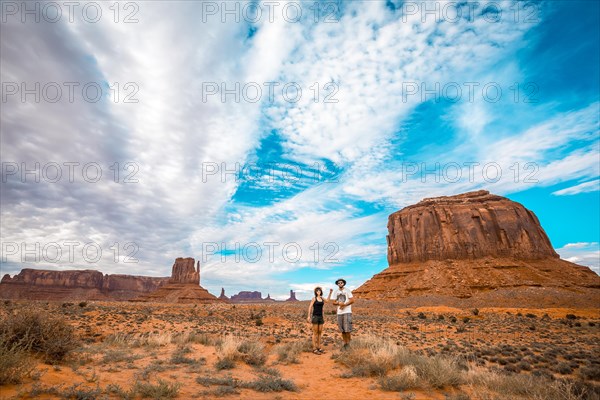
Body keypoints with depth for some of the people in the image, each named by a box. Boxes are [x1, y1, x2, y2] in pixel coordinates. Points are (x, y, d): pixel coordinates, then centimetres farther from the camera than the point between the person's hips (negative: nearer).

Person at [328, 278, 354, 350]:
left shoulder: (347, 290, -4)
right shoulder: (335, 292, 8)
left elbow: (352, 300, -8)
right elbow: (334, 302, 8)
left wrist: (344, 305, -16)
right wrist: (339, 303, -13)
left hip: (347, 312, -4)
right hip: (339, 312, 4)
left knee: (347, 328, -10)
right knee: (342, 330, 7)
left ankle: (348, 342, 10)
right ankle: (345, 344, 19)